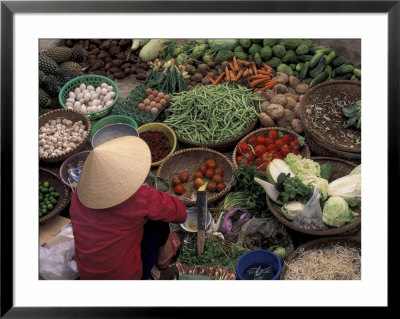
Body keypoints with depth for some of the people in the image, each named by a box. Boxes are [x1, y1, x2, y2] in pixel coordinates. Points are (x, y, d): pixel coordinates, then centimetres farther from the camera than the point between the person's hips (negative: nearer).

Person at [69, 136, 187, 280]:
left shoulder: (80, 192, -9)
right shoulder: (141, 198, -26)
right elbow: (179, 212, -8)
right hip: (128, 278, -5)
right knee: (159, 213, 5)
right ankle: (163, 254, 29)